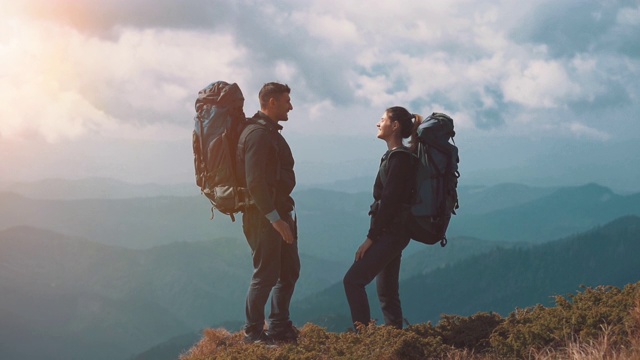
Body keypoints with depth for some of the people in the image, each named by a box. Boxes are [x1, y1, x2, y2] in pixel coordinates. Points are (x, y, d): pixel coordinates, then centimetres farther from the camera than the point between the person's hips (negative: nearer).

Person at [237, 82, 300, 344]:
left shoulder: (271, 132, 15)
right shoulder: (258, 134, -18)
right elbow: (254, 182, -25)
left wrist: (285, 213, 15)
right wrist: (274, 218, -25)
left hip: (279, 212, 10)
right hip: (263, 216, -10)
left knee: (289, 271, 15)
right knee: (266, 275, -3)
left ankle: (279, 327, 25)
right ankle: (253, 333, 8)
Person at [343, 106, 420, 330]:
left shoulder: (399, 157, -14)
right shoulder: (396, 155, 15)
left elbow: (389, 201, -19)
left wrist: (371, 237, -18)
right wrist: (375, 235, 16)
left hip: (391, 232, -10)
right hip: (391, 233, 10)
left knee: (353, 280, -12)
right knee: (387, 291, 11)